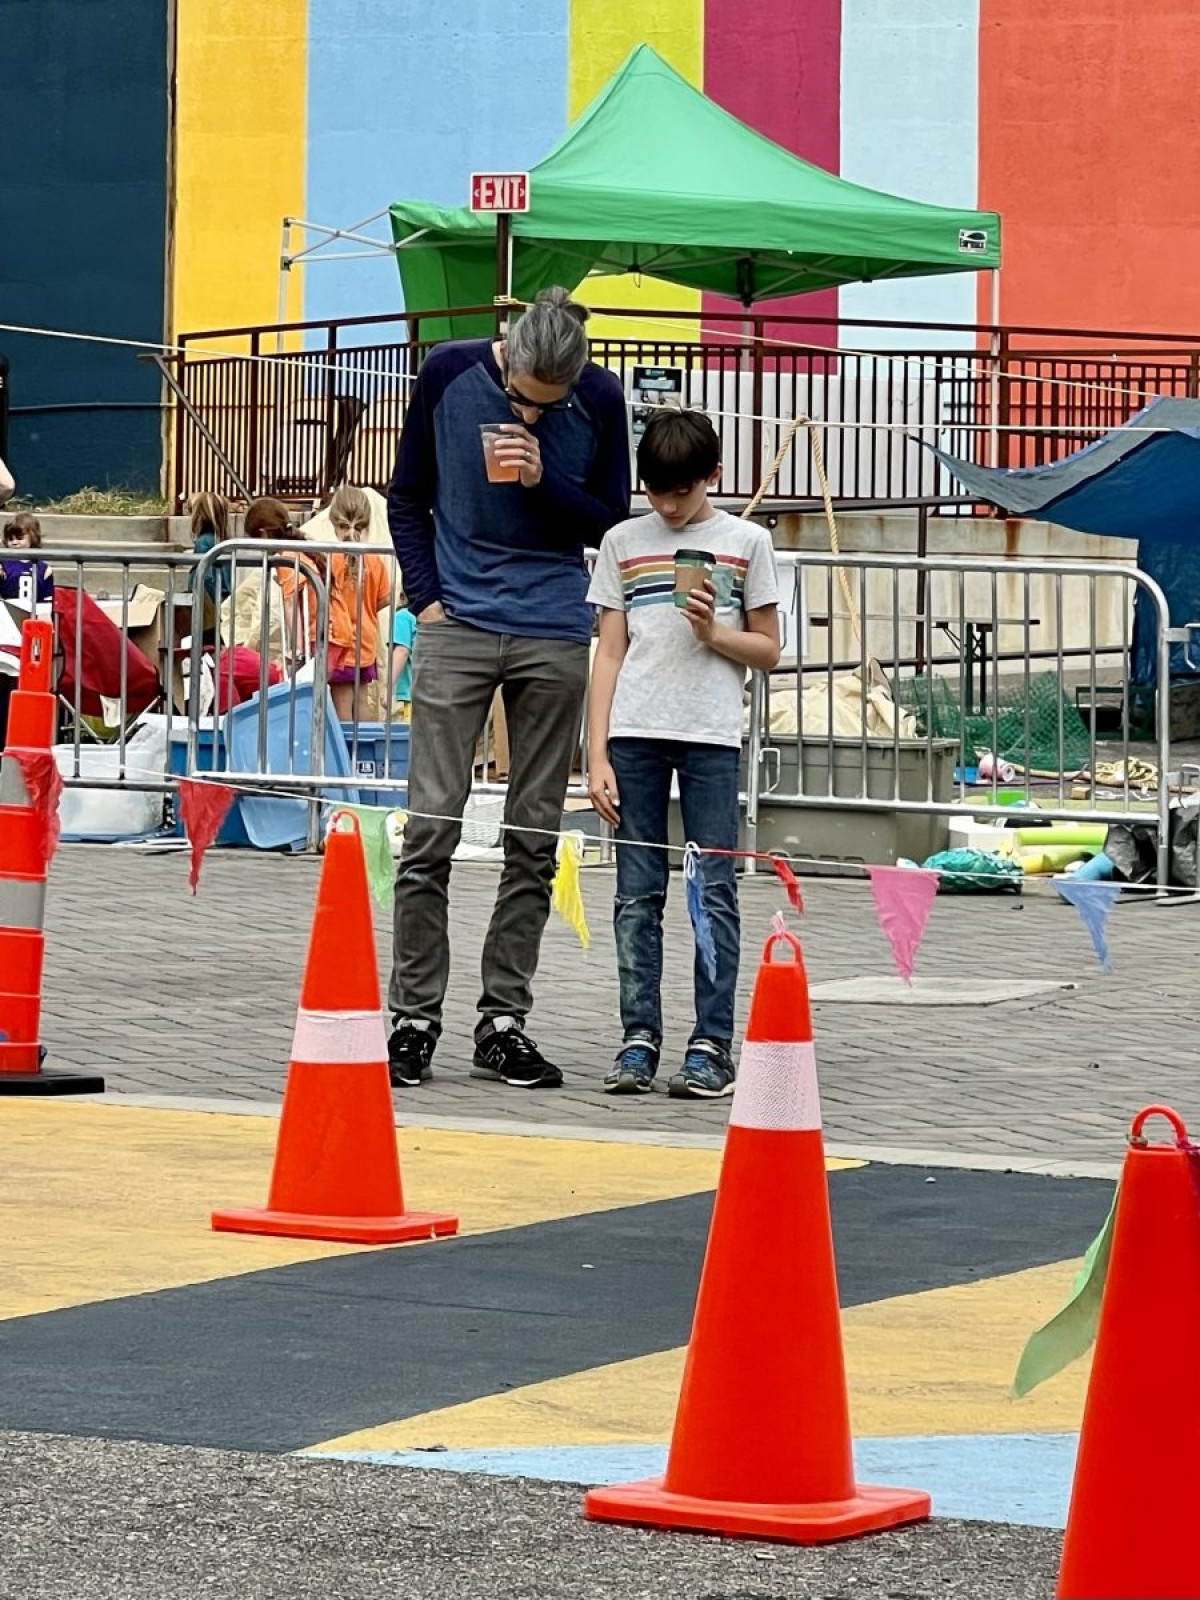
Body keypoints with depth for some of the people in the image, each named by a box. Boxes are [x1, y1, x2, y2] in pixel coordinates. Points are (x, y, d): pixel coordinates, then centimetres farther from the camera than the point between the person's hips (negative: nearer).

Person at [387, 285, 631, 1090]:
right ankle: (415, 1016, 0)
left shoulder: (601, 399, -3)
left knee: (535, 837, 3)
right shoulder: (450, 373, -3)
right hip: (458, 629, -1)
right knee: (431, 826, -7)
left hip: (554, 637, 1)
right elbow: (408, 498, 9)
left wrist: (544, 482, -14)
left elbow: (612, 524, 3)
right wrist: (426, 597, -1)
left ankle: (504, 1022, 10)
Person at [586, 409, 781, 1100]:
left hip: (712, 734, -2)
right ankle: (640, 1040, 4)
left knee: (714, 891, -3)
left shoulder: (746, 542, 7)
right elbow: (610, 653, 9)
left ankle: (712, 1044, -1)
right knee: (638, 893, 1)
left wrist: (714, 633, -9)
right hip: (635, 733, 2)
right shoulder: (624, 543, 10)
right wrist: (598, 754, 2)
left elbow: (769, 650, 11)